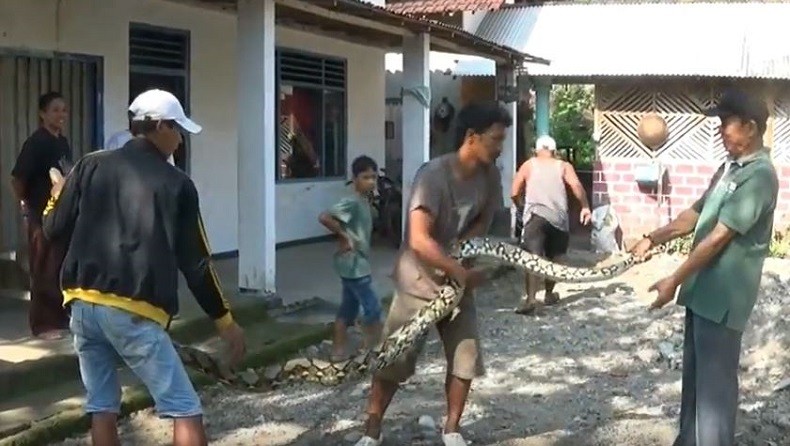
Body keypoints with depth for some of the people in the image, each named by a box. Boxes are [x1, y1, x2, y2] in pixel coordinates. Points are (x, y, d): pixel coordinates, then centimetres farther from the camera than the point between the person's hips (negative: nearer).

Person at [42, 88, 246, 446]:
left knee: (102, 407, 17)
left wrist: (56, 197, 33)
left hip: (83, 304, 5)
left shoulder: (91, 165, 9)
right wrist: (225, 321, 10)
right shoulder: (177, 184, 1)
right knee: (185, 410, 0)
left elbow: (55, 230, 10)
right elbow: (195, 262, 1)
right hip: (133, 312, -5)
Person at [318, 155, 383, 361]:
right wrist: (344, 237, -20)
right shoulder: (352, 202, -19)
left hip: (357, 263, 10)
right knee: (373, 307, -4)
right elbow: (324, 217, -28)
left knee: (348, 309, 13)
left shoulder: (364, 202, 11)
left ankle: (338, 352, 19)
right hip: (354, 264, -10)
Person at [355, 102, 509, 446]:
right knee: (393, 361, 0)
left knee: (466, 360, 5)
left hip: (458, 281, 6)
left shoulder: (489, 175, -5)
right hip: (419, 281, -6)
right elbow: (419, 240, -33)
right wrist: (463, 272, -27)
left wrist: (462, 245, -10)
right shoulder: (434, 174, -25)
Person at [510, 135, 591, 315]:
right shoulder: (563, 166, 15)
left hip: (536, 214, -2)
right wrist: (585, 207, -4)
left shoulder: (528, 165, 14)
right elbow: (576, 185, -5)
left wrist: (522, 207, 26)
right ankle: (549, 294, 31)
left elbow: (514, 193, 9)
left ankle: (530, 299, -28)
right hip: (558, 217, 2)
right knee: (552, 258, 19)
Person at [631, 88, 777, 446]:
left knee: (715, 380, -2)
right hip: (704, 288, 10)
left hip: (722, 295, -9)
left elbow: (719, 237, -20)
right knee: (695, 373, 18)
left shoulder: (759, 176, -18)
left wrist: (675, 279, -17)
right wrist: (653, 239, 14)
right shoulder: (729, 168, 13)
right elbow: (696, 214, 21)